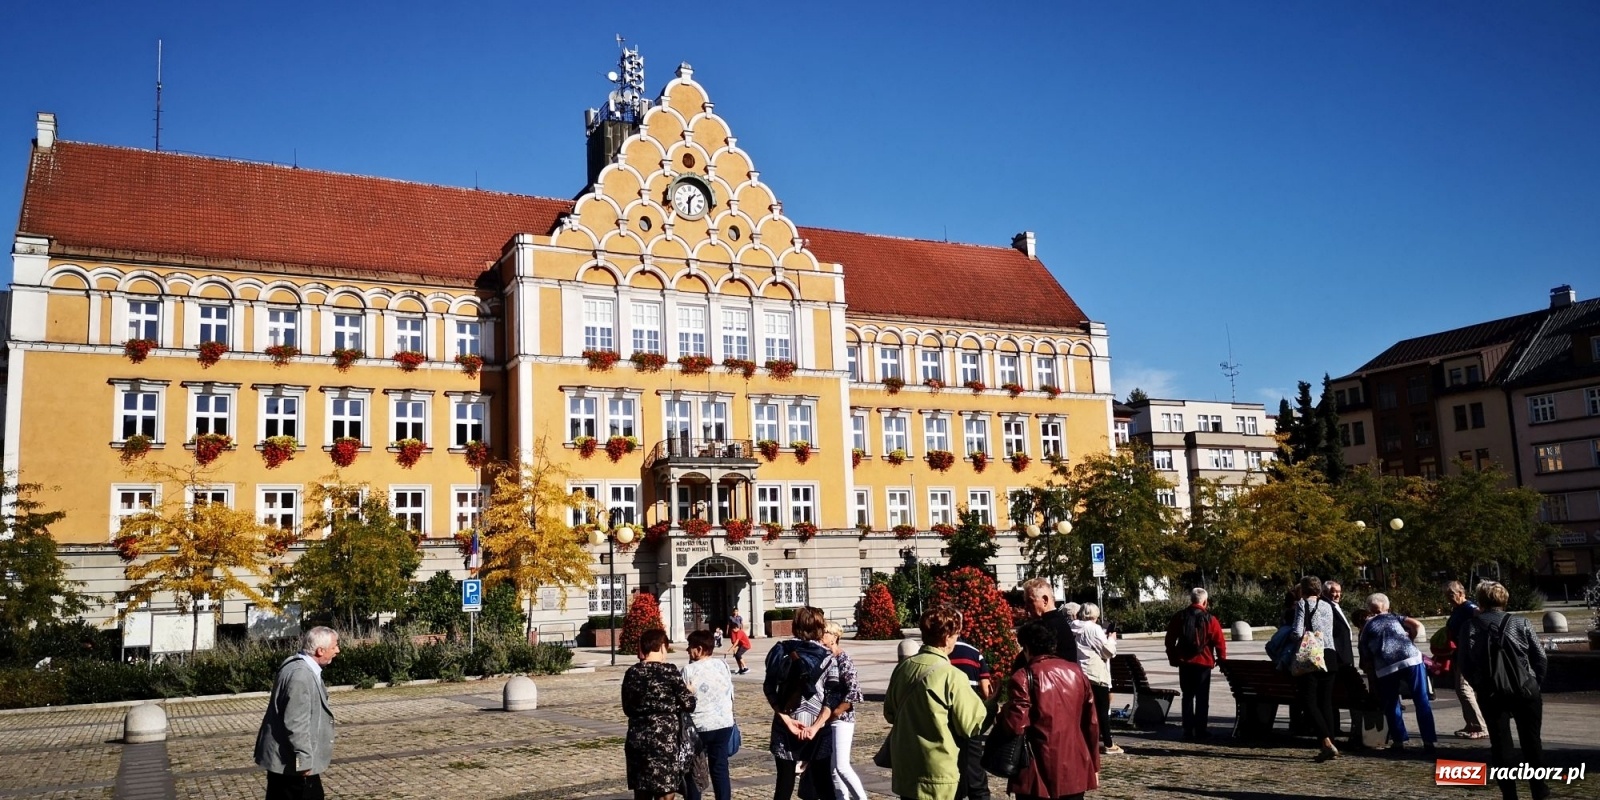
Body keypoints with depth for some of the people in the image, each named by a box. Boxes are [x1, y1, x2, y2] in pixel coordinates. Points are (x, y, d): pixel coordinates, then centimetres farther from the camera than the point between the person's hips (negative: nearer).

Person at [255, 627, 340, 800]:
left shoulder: (306, 669, 8)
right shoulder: (300, 676, -26)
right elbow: (295, 723, -27)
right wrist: (304, 759, -22)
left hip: (292, 757, 11)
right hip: (290, 761, -11)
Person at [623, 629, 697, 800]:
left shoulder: (631, 673, 4)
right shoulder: (669, 671, -10)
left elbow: (627, 708, 13)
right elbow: (688, 705, -6)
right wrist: (689, 692, 14)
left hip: (637, 739, 5)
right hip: (664, 740, -5)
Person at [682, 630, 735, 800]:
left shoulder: (689, 669, -12)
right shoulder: (723, 666, 3)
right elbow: (730, 694, 10)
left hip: (698, 726, -4)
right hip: (724, 724, 4)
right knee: (720, 768, 9)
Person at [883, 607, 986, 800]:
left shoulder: (903, 667, 1)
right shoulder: (951, 676, -18)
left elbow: (889, 713, 12)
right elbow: (971, 725, -10)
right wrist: (993, 704, 7)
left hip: (904, 767, 6)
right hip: (935, 773, -6)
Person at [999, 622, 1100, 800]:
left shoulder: (1024, 677, -9)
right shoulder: (1076, 672, 8)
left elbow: (1015, 725, -17)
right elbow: (1091, 722, 12)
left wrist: (1001, 711, 4)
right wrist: (1093, 764, 20)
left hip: (1039, 774, -5)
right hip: (1075, 770, 5)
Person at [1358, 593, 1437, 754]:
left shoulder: (1366, 629, 24)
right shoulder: (1394, 617, 26)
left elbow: (1366, 659, 21)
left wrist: (1373, 680, 31)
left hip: (1385, 667, 0)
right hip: (1411, 658, 0)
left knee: (1391, 704, 16)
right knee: (1421, 701, 7)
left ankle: (1399, 741, 14)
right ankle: (1428, 742, 4)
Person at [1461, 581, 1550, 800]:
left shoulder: (1470, 628, -1)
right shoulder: (1521, 623, -2)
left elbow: (1465, 666, -3)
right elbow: (1540, 657, -3)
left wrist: (1481, 687, 9)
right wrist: (1536, 682, 10)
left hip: (1491, 694, 0)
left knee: (1500, 745, 8)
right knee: (1531, 741, 15)